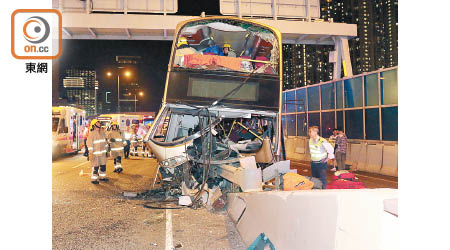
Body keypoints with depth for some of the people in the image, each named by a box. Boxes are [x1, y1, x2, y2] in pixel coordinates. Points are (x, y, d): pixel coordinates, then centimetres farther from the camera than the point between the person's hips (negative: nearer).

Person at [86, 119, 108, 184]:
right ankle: (93, 179, 5)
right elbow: (89, 143, -15)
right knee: (95, 167, -5)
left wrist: (106, 149, 20)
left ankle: (102, 177, 27)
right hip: (95, 153, -7)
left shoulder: (102, 132, 10)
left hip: (102, 152, 7)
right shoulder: (92, 134, -12)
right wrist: (90, 153, -19)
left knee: (103, 165, 13)